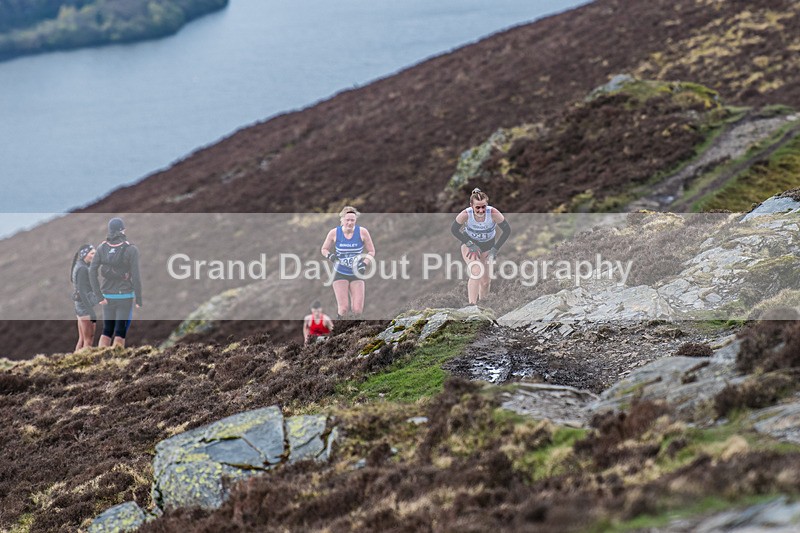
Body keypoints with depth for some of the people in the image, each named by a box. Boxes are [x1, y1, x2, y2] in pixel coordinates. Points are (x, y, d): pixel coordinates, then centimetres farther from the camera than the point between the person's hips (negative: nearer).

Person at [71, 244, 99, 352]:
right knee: (88, 342, -7)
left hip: (81, 307, 10)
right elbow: (82, 292, -22)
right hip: (85, 308, -10)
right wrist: (92, 313, -22)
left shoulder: (78, 267, 13)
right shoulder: (82, 269, -18)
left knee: (82, 341, 13)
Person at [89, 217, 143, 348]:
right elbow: (135, 276, -13)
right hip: (125, 296, -3)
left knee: (107, 332, 12)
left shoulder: (102, 248, 0)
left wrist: (99, 295, -2)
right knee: (120, 333, 1)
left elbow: (92, 272, -6)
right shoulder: (131, 250, -10)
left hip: (108, 297, 4)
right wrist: (139, 300, -5)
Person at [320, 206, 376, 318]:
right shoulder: (334, 233, -6)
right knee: (343, 308, -12)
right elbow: (324, 249, 9)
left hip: (357, 275, 1)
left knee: (357, 310, -7)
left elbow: (371, 251, 2)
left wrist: (364, 263, -15)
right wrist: (330, 256, -13)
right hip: (340, 274, -1)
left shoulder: (362, 232, -7)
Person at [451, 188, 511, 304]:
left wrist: (495, 249, -18)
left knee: (486, 280, 8)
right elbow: (454, 229, -13)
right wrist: (470, 244, -18)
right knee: (476, 272, -26)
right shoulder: (466, 214, -31)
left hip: (488, 246, 2)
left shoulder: (493, 213, -31)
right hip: (470, 243, -2)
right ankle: (472, 305, -21)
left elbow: (507, 231, -18)